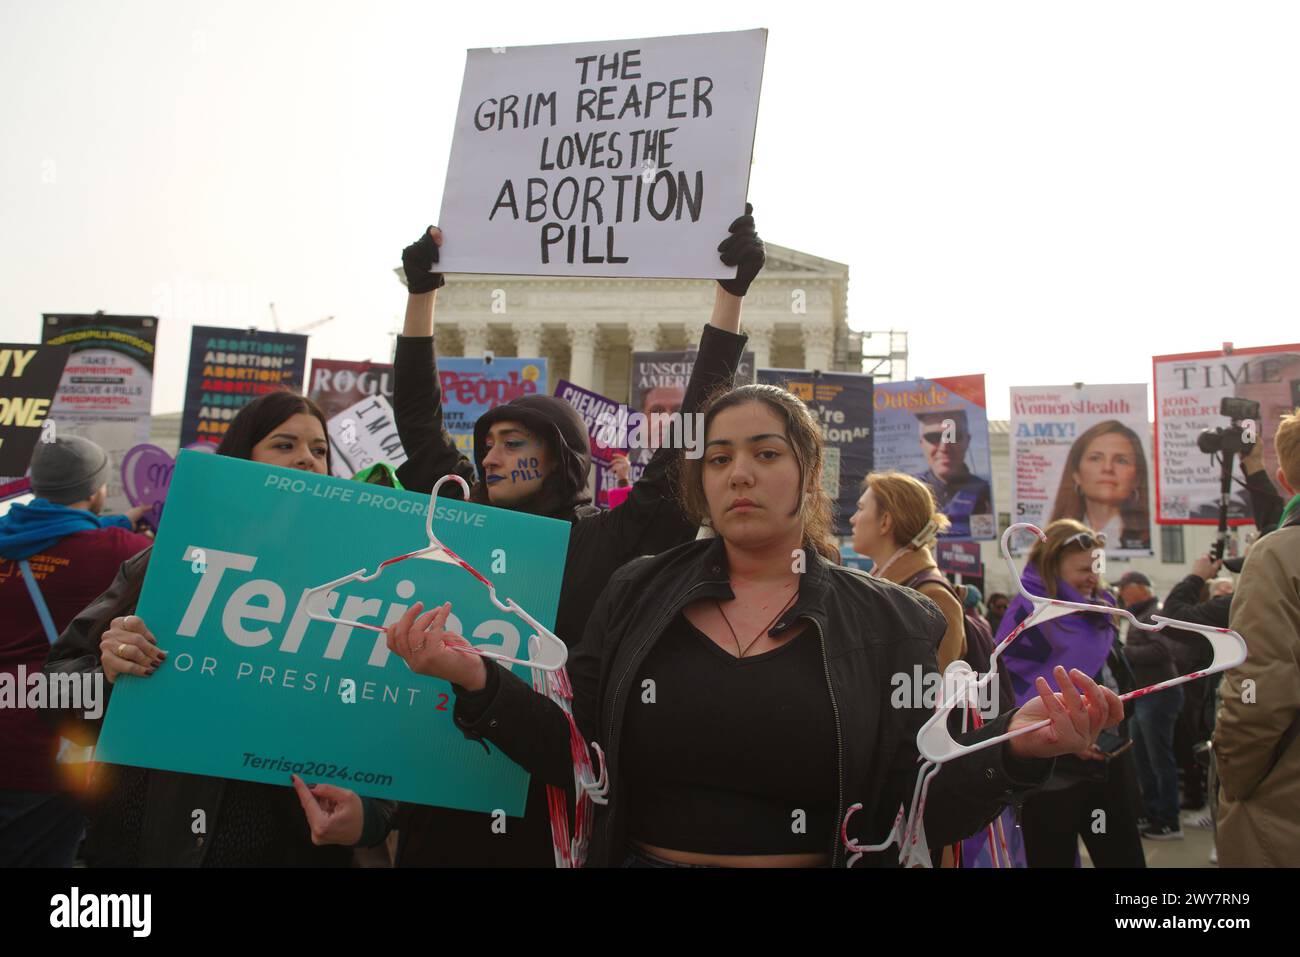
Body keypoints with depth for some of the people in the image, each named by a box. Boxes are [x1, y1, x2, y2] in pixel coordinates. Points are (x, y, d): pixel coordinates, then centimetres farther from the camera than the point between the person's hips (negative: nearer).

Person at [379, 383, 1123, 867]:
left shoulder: (888, 623, -4)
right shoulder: (639, 594, 0)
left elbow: (922, 812, -5)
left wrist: (1013, 751, -22)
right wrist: (478, 680, -14)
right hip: (640, 858, 1)